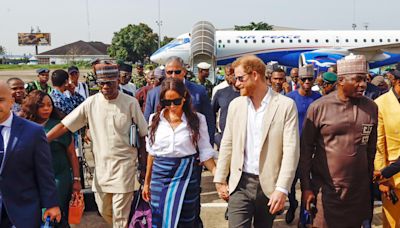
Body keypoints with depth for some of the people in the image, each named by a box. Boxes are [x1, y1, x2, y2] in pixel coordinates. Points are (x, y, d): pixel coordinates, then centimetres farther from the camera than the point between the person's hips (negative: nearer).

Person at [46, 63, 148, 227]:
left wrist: (144, 166, -2)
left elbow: (142, 135, -3)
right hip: (101, 163, 3)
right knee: (104, 210, 15)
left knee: (120, 214, 1)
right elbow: (64, 125, -5)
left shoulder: (130, 103, -9)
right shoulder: (91, 103, -3)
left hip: (124, 163, -3)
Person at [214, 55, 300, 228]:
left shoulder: (286, 105, -7)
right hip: (240, 183, 2)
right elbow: (227, 144, 8)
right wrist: (220, 179, 6)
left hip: (269, 184, -2)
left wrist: (281, 189, -16)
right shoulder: (235, 104, 5)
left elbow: (291, 150, -11)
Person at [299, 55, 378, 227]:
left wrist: (371, 183, 11)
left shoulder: (371, 108, 2)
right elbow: (306, 149, -5)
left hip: (359, 191, 3)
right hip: (325, 189, -3)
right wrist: (306, 187, -6)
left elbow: (371, 149, 10)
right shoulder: (318, 107, -8)